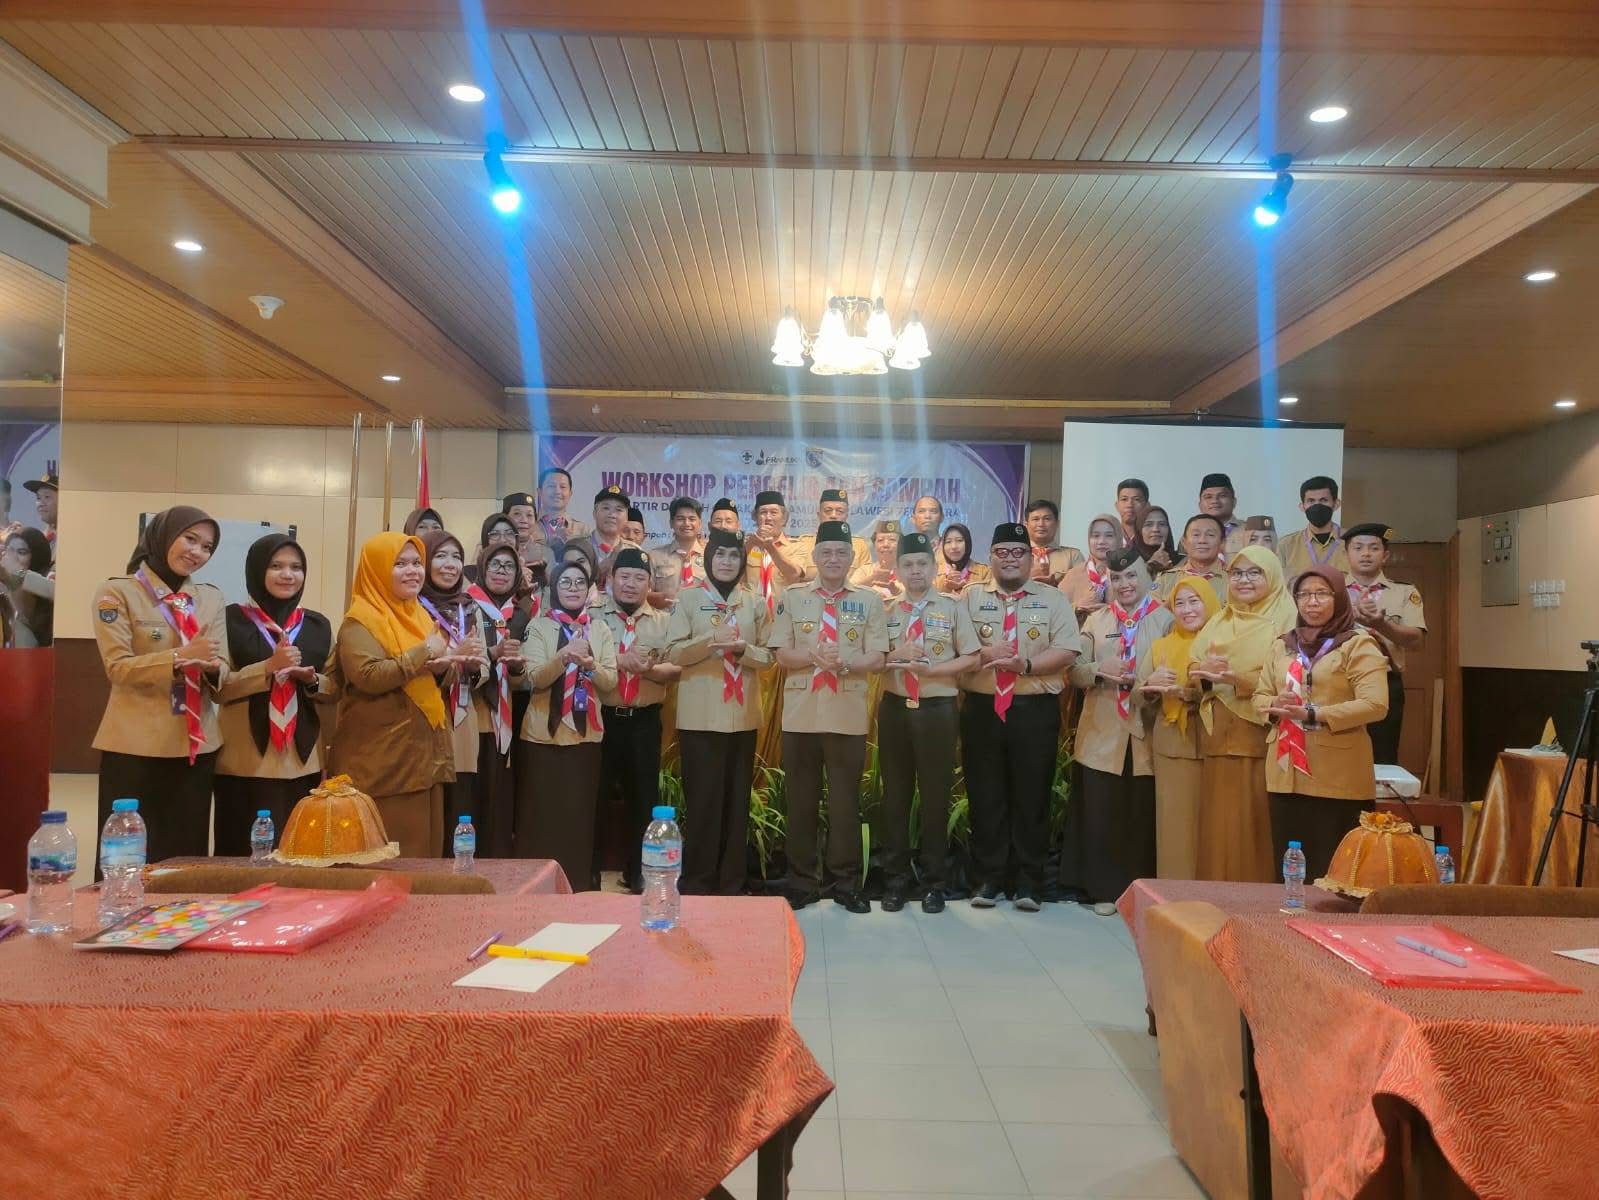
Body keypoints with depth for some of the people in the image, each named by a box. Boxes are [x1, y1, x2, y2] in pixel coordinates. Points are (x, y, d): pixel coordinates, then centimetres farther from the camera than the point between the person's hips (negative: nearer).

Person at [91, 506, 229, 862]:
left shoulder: (211, 598, 12)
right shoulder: (116, 592, -2)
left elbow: (223, 670, 7)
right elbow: (118, 667, -11)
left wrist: (212, 668, -16)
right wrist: (180, 657, -24)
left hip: (197, 745, 5)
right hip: (135, 747, -4)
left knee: (187, 855, 10)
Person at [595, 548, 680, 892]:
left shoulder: (663, 622, 9)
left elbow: (677, 668, -1)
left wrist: (649, 669, -19)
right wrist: (619, 661, -20)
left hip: (645, 720, 2)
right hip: (600, 717, -2)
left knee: (643, 798, 9)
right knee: (595, 796, 4)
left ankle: (637, 873, 23)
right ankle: (588, 873, 16)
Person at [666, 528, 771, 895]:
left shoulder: (754, 602, 9)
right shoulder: (688, 598, 1)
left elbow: (768, 655, 8)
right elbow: (672, 652, -5)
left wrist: (742, 649, -12)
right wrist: (710, 640, -21)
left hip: (743, 715, 3)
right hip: (700, 715, -3)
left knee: (737, 799, 7)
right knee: (703, 798, -1)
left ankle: (731, 882, 18)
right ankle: (697, 883, 10)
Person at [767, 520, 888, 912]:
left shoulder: (869, 600, 5)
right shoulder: (792, 597, 6)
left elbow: (876, 658, -1)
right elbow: (782, 655, 0)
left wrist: (845, 663, -19)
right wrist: (814, 656, -18)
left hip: (848, 714, 0)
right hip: (801, 713, 1)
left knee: (845, 800, 6)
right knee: (802, 800, 7)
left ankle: (845, 882, 17)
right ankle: (802, 881, 18)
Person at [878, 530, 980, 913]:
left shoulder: (953, 607, 0)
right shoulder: (887, 611, 8)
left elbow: (971, 658, -4)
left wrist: (930, 669, -16)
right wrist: (893, 657, -12)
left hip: (938, 708, -2)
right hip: (894, 707, 2)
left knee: (935, 794, 4)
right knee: (895, 793, 8)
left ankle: (933, 880, 16)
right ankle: (895, 878, 18)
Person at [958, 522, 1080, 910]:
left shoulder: (1052, 599, 7)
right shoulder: (971, 597, 9)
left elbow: (1066, 650, -4)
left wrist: (1025, 664, -16)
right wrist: (982, 655, -16)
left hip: (1035, 710, -1)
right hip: (981, 709, 1)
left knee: (1032, 797, 5)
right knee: (985, 797, 6)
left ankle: (1028, 881, 15)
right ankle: (989, 878, 17)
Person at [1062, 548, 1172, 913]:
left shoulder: (1165, 619, 3)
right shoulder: (1095, 620, 10)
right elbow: (1074, 670, 6)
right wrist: (1099, 671, -13)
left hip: (1147, 734, -1)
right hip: (1102, 734, 2)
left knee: (1143, 816, 6)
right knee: (1101, 815, 4)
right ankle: (1104, 889, 16)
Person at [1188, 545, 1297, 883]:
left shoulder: (1285, 620, -1)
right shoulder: (1219, 621, 18)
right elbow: (1193, 666, 10)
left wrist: (1237, 678, -24)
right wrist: (1205, 671, -12)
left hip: (1259, 737, -5)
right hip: (1218, 735, 5)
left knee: (1253, 824, -4)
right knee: (1217, 823, 7)